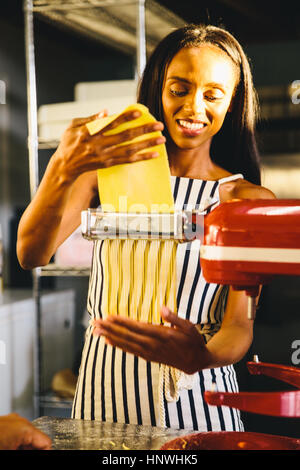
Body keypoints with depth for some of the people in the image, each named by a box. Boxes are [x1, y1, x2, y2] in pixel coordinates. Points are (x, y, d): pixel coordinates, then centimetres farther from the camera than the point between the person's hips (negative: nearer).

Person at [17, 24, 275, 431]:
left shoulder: (250, 200, -3)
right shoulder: (105, 168, 0)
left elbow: (240, 325, -11)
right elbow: (31, 255, -13)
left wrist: (202, 357, -34)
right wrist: (61, 170, -32)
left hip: (195, 397, 0)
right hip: (105, 390, 1)